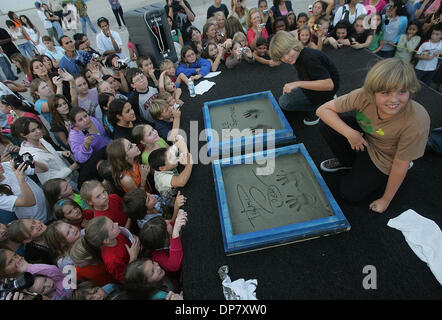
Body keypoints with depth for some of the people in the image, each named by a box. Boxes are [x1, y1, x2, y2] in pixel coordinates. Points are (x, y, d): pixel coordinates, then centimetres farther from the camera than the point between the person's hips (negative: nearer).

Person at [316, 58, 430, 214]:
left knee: (350, 193, -13)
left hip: (382, 161, -3)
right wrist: (350, 133, -33)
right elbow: (322, 110, -22)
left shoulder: (417, 121, -33)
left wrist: (385, 200, -12)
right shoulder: (364, 96, -29)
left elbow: (400, 165, -23)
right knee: (327, 126, -20)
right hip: (363, 139, 3)